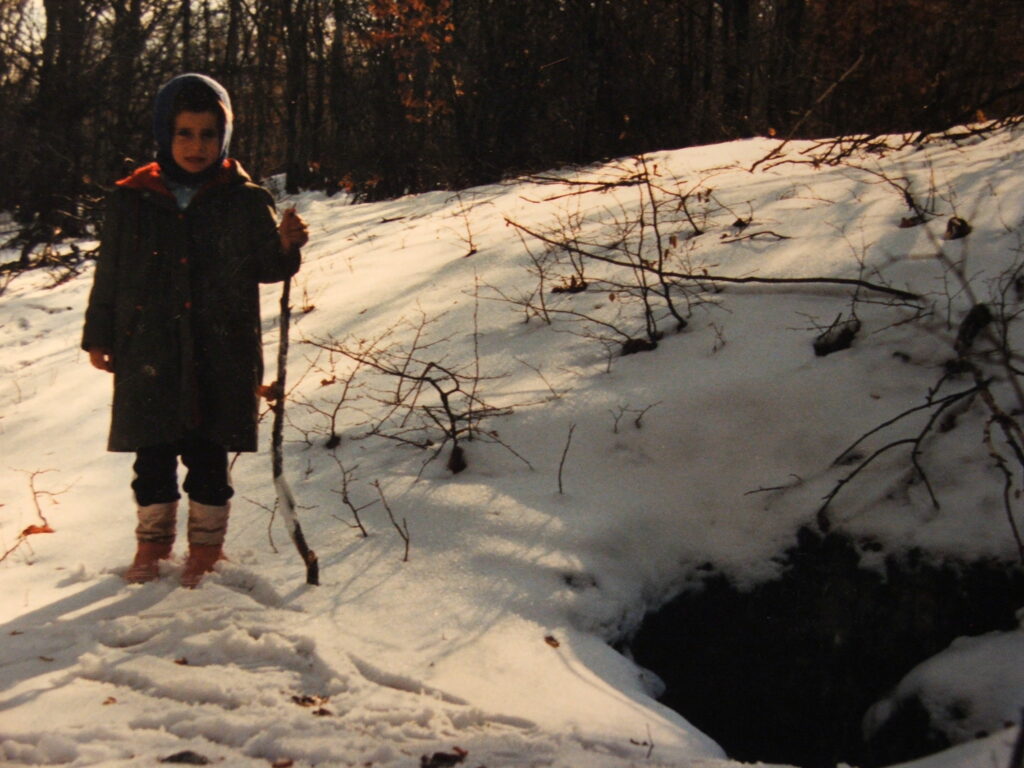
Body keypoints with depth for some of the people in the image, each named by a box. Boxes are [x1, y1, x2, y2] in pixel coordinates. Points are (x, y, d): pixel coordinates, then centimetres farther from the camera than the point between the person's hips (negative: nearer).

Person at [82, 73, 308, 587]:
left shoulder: (245, 201, 0)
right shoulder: (131, 200, 3)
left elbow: (265, 269, 3)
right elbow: (109, 275, 10)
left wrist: (286, 247, -19)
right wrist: (98, 336, 12)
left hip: (222, 356, -1)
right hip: (148, 353, 1)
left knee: (208, 456, 5)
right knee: (153, 455, 9)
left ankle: (205, 547, 22)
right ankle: (152, 544, 27)